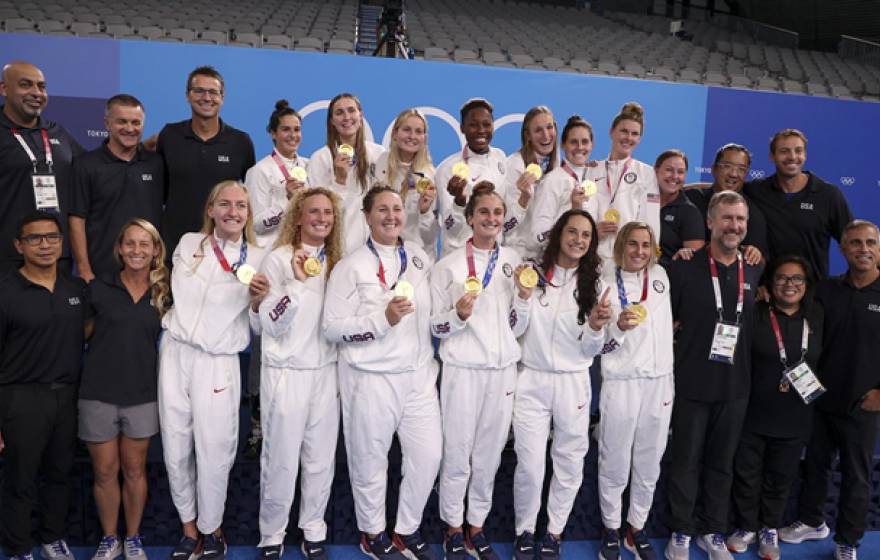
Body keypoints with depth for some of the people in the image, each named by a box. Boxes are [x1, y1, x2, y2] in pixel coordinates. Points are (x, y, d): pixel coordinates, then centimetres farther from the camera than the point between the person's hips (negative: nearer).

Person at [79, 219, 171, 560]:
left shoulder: (163, 294, 2)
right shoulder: (98, 288, -4)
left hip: (142, 395, 1)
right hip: (98, 394, -1)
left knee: (134, 470, 13)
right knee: (104, 472, 11)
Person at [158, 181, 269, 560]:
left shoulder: (258, 259, 0)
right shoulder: (188, 244, 6)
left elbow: (258, 328, 2)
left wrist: (257, 302, -16)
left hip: (218, 363, -2)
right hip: (175, 354, 3)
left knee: (214, 453, 0)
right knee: (176, 451, 9)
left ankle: (211, 530, 23)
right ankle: (189, 528, 28)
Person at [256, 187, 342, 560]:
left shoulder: (336, 262, 9)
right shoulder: (278, 259, -7)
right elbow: (271, 324, -13)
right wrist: (297, 281, -22)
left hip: (326, 372, 5)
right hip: (286, 374, -4)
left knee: (322, 460, 11)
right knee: (281, 462, 3)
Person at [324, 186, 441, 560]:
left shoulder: (419, 257, 7)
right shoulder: (352, 266, -8)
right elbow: (332, 328, -13)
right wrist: (384, 319, -20)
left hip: (419, 374, 5)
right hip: (371, 379, -4)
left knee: (428, 454, 8)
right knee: (371, 460, 10)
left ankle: (408, 530, 30)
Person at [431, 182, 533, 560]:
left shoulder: (513, 261, 6)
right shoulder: (448, 265, -4)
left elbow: (517, 328, 9)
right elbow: (437, 327, -1)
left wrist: (523, 296, -8)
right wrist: (459, 315, -20)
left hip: (502, 369, 3)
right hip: (463, 369, -3)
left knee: (489, 455, 11)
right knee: (458, 454, 4)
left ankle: (477, 525, 27)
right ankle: (454, 528, 23)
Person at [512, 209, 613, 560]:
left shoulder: (593, 284, 3)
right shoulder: (535, 273, -3)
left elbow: (591, 350, 3)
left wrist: (596, 326, -17)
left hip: (573, 383, 2)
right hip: (532, 380, -2)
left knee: (570, 464, 10)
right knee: (529, 465, -1)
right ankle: (524, 531, 21)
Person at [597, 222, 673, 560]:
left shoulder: (660, 275, 8)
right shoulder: (605, 283, -6)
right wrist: (620, 326, -26)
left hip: (659, 383, 4)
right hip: (621, 384, -4)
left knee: (649, 464, 12)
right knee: (615, 464, 5)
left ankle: (637, 529, 28)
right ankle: (611, 529, 22)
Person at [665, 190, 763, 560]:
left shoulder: (755, 273, 5)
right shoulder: (685, 268, -8)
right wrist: (682, 349, -6)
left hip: (736, 387, 4)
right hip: (692, 385, -3)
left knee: (721, 463, 15)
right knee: (686, 461, 7)